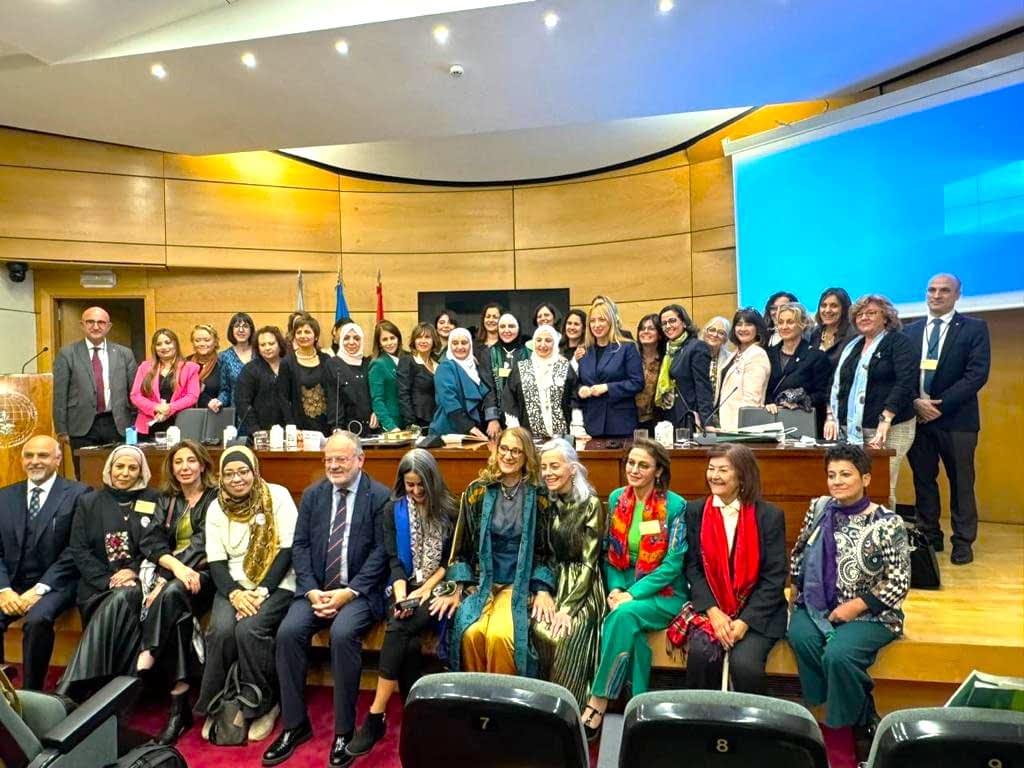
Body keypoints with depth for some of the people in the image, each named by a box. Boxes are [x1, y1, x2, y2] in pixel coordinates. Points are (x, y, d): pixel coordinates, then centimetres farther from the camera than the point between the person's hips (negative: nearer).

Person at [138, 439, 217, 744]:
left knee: (174, 593, -36)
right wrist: (176, 566, -20)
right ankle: (180, 704, -30)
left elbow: (203, 542, -9)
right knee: (178, 609, -30)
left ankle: (143, 665, -33)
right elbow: (150, 540, 2)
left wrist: (166, 580, -20)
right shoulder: (167, 500, 17)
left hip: (205, 574, -3)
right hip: (171, 572, 3)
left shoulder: (216, 497, 2)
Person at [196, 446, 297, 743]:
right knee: (221, 630, -25)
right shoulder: (216, 508, 5)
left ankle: (263, 706, -4)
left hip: (276, 583, -3)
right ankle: (215, 706, -1)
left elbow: (287, 549, -10)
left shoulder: (277, 496, -7)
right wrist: (235, 593, -15)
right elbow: (216, 561, 2)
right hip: (234, 584, 3)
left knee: (249, 629, -27)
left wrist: (262, 591, -17)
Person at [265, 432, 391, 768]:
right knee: (288, 632, -19)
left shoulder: (381, 497, -5)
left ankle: (344, 731, -10)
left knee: (343, 634, -29)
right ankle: (294, 725, -1)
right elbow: (300, 545, 6)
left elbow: (381, 551, -9)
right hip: (316, 588, 5)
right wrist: (312, 591, -8)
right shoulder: (312, 494, 9)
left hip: (359, 591, -4)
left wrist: (349, 592, -17)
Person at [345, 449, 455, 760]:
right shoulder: (395, 511, 5)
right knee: (406, 639, -27)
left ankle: (376, 716, -16)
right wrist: (401, 595, -16)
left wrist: (427, 588, -13)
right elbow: (394, 560, 0)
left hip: (438, 587, -2)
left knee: (398, 630, -26)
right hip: (405, 587, 2)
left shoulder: (449, 510, -1)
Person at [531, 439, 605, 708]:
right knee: (542, 632, -24)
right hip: (551, 583, 3)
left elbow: (589, 562, -9)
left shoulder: (590, 504, -6)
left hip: (582, 590, -3)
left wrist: (568, 608, -17)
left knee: (566, 637, -27)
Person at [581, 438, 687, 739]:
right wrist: (615, 589, -7)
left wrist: (633, 594, -19)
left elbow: (673, 563, -13)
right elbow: (610, 553, 10)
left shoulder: (675, 505, -9)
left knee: (624, 615, -32)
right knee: (629, 633, -28)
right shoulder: (616, 499, 5)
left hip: (664, 594, -4)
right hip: (624, 591, 4)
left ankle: (596, 706, -24)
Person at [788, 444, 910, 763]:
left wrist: (856, 606, -14)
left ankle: (861, 726, 1)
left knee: (838, 654, -28)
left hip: (867, 613, -4)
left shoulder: (887, 523, -10)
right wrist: (796, 587, 8)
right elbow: (799, 552, 17)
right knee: (800, 638, -26)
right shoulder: (819, 508, 3)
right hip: (816, 604, 4)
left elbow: (899, 583, -9)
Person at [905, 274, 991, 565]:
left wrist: (941, 405, -16)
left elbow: (977, 374, -9)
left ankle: (963, 542, 17)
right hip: (917, 417, 3)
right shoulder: (910, 331, 11)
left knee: (961, 483, 5)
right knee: (923, 480, 10)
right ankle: (929, 537, 21)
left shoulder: (975, 328, 1)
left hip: (956, 419, -3)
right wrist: (916, 402, -10)